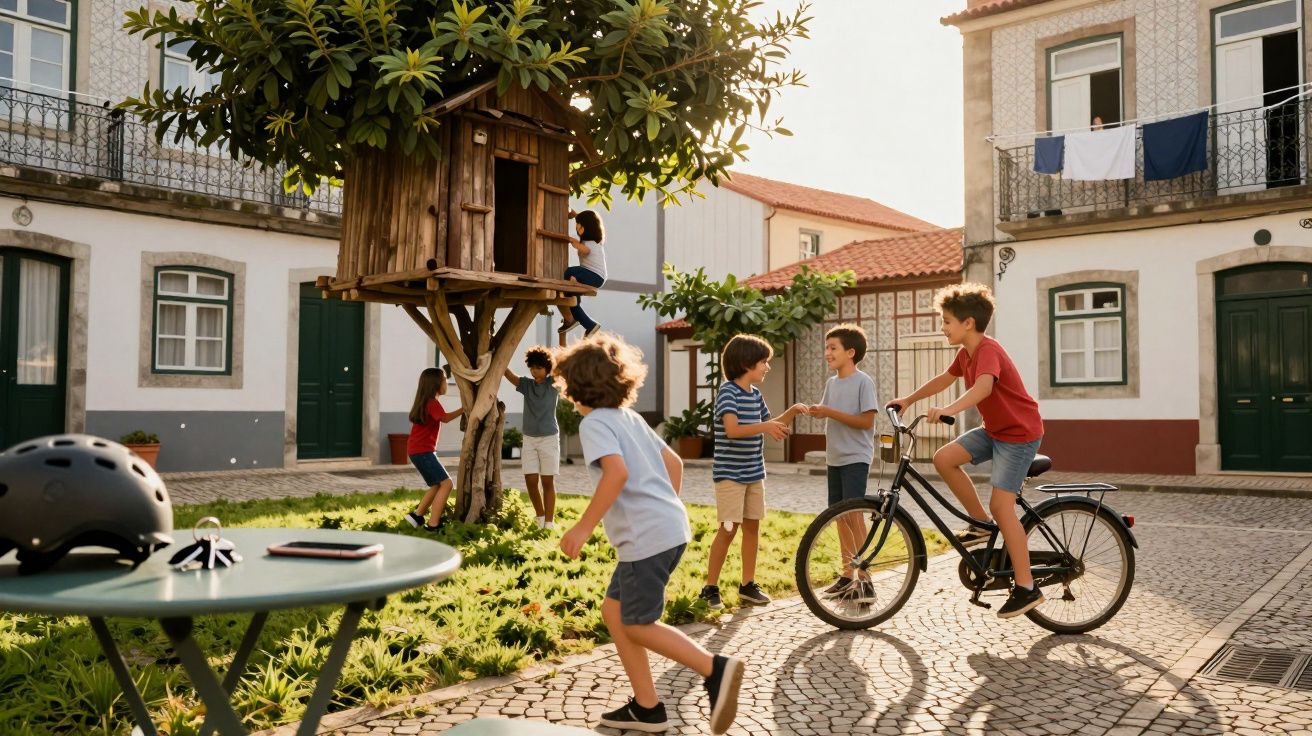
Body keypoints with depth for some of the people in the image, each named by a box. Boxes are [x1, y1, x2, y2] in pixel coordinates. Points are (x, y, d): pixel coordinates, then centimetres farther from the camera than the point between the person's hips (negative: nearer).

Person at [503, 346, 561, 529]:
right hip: (529, 438, 3)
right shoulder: (526, 384, 3)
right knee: (530, 480, 0)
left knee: (548, 481, 0)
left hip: (549, 438, -3)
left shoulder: (554, 384, -5)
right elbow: (507, 373, -6)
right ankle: (540, 516, 20)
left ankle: (549, 523, 4)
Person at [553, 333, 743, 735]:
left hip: (647, 536, -9)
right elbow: (673, 463, 20)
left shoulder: (594, 422, -8)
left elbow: (617, 472, -24)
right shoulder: (631, 417, 17)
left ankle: (715, 669, -7)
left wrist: (584, 526, -20)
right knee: (614, 611, 16)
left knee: (638, 626, 2)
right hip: (671, 527, 9)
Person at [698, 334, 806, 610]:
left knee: (752, 526, 9)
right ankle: (710, 587, 4)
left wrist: (791, 412, 7)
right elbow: (732, 429, -28)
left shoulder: (755, 394, 9)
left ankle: (748, 585, 19)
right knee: (728, 529, -6)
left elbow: (770, 426, 21)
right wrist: (765, 426, -38)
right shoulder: (728, 391, -15)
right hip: (729, 473, -8)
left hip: (754, 472, 8)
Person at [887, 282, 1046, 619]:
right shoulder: (966, 354, 4)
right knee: (944, 458, -5)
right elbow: (943, 379, 22)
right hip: (994, 429, 9)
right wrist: (908, 399, 23)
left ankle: (1026, 588, -4)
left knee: (1001, 505, -14)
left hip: (1019, 432, -9)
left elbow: (984, 386, -44)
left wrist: (949, 410, -58)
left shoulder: (988, 350, -24)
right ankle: (981, 524, 9)